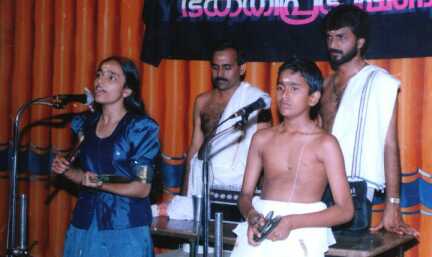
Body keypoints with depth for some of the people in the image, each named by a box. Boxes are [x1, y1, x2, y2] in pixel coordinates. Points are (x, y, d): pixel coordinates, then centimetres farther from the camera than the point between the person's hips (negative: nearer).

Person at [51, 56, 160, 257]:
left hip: (125, 228, -5)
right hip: (84, 224, 5)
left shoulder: (141, 128, -9)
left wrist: (101, 184, -21)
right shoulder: (85, 123, 7)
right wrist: (66, 170, -2)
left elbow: (142, 189, -10)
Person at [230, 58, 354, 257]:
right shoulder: (262, 138, 13)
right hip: (261, 224, 3)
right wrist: (252, 216, -9)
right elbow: (246, 195, 14)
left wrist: (292, 222, -13)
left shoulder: (325, 143, 1)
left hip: (304, 228, -3)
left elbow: (345, 210, -3)